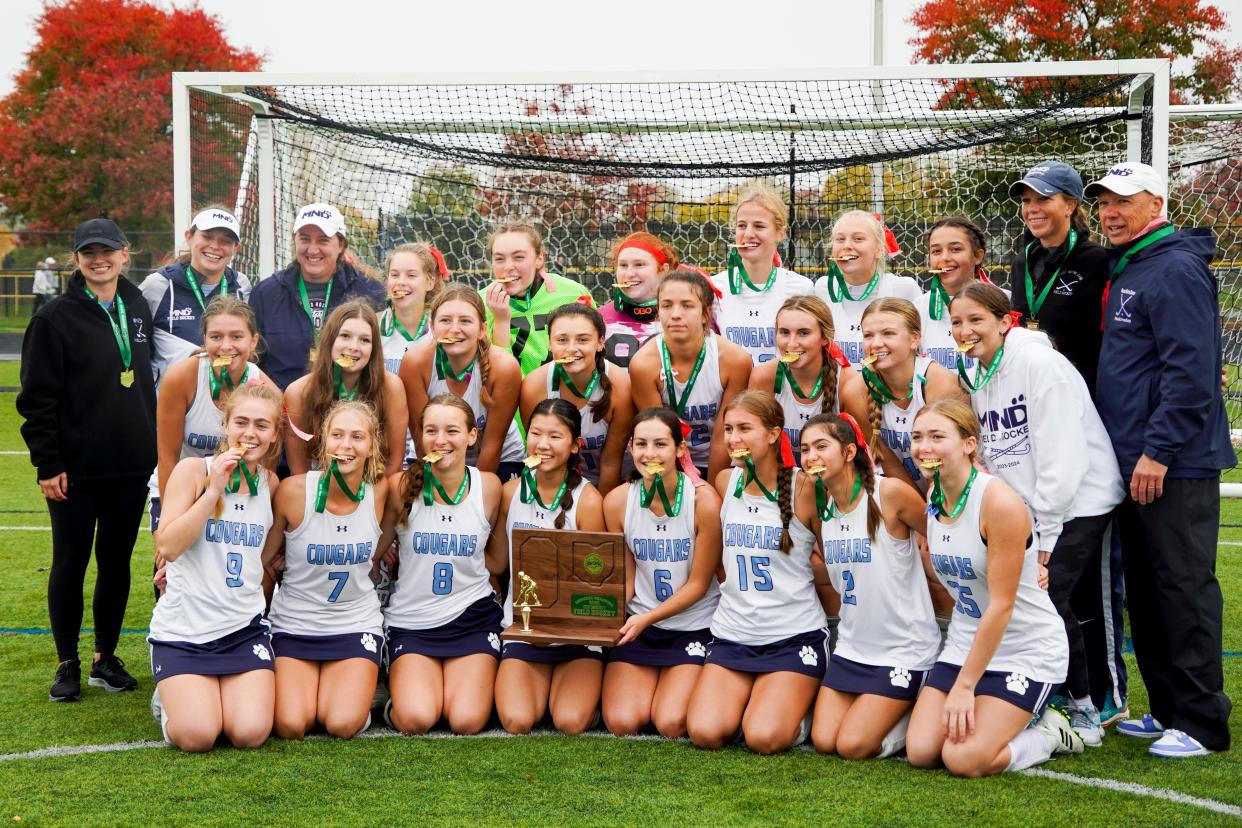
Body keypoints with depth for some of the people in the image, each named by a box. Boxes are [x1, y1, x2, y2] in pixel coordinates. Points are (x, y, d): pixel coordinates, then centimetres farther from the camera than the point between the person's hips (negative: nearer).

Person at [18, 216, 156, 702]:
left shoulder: (138, 311, 9)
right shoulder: (56, 318, -6)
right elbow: (37, 398, -7)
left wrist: (154, 448, 12)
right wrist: (47, 464, -12)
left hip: (131, 466, 4)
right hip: (75, 470, -4)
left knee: (117, 563, 11)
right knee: (70, 564, 4)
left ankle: (107, 659, 22)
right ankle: (68, 665, 16)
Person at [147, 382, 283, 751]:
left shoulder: (271, 483, 6)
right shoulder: (193, 470, -7)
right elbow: (167, 547, -17)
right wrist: (214, 490, -20)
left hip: (244, 628, 3)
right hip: (183, 628, -3)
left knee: (251, 734, -15)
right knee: (197, 737, -18)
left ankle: (233, 689, 18)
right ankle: (172, 698, 17)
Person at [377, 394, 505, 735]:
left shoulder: (488, 487, -2)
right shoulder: (402, 486, -7)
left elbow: (497, 561, 9)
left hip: (472, 618, 1)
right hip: (412, 621, -1)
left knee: (466, 722, -18)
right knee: (416, 719, -24)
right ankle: (397, 704, 11)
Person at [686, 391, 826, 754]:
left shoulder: (803, 488, -8)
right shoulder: (725, 482, 5)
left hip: (794, 635, -4)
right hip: (732, 634, 4)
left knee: (764, 738, -19)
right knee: (705, 732, -15)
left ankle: (798, 703, 12)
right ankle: (749, 697, 14)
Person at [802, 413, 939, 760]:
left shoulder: (890, 493, -18)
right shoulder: (820, 506, 3)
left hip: (904, 649, -6)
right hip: (852, 647, 7)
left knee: (853, 746, -11)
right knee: (823, 741, 0)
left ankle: (917, 715, 14)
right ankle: (891, 709, 24)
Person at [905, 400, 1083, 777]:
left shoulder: (1000, 502, -23)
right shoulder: (932, 500, 0)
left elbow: (1001, 606, -22)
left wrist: (964, 686, -19)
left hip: (1027, 652, -7)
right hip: (965, 645, 7)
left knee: (964, 760, -17)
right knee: (920, 752, -7)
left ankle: (1049, 734, 9)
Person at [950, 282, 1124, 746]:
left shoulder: (1038, 363, -16)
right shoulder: (975, 378, 10)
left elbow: (1063, 454, -20)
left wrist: (1046, 531, -18)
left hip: (1078, 503, -7)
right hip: (1022, 511, 7)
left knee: (1044, 598, -17)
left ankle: (1084, 707, 2)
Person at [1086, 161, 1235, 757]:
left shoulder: (1176, 269, -12)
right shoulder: (1124, 269, 18)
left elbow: (1190, 371, -20)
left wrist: (1158, 449, -22)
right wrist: (1133, 451, 17)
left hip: (1175, 464, -10)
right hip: (1135, 462, 10)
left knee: (1185, 588, -5)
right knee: (1145, 591, 14)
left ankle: (1202, 723, 2)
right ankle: (1167, 709, 23)